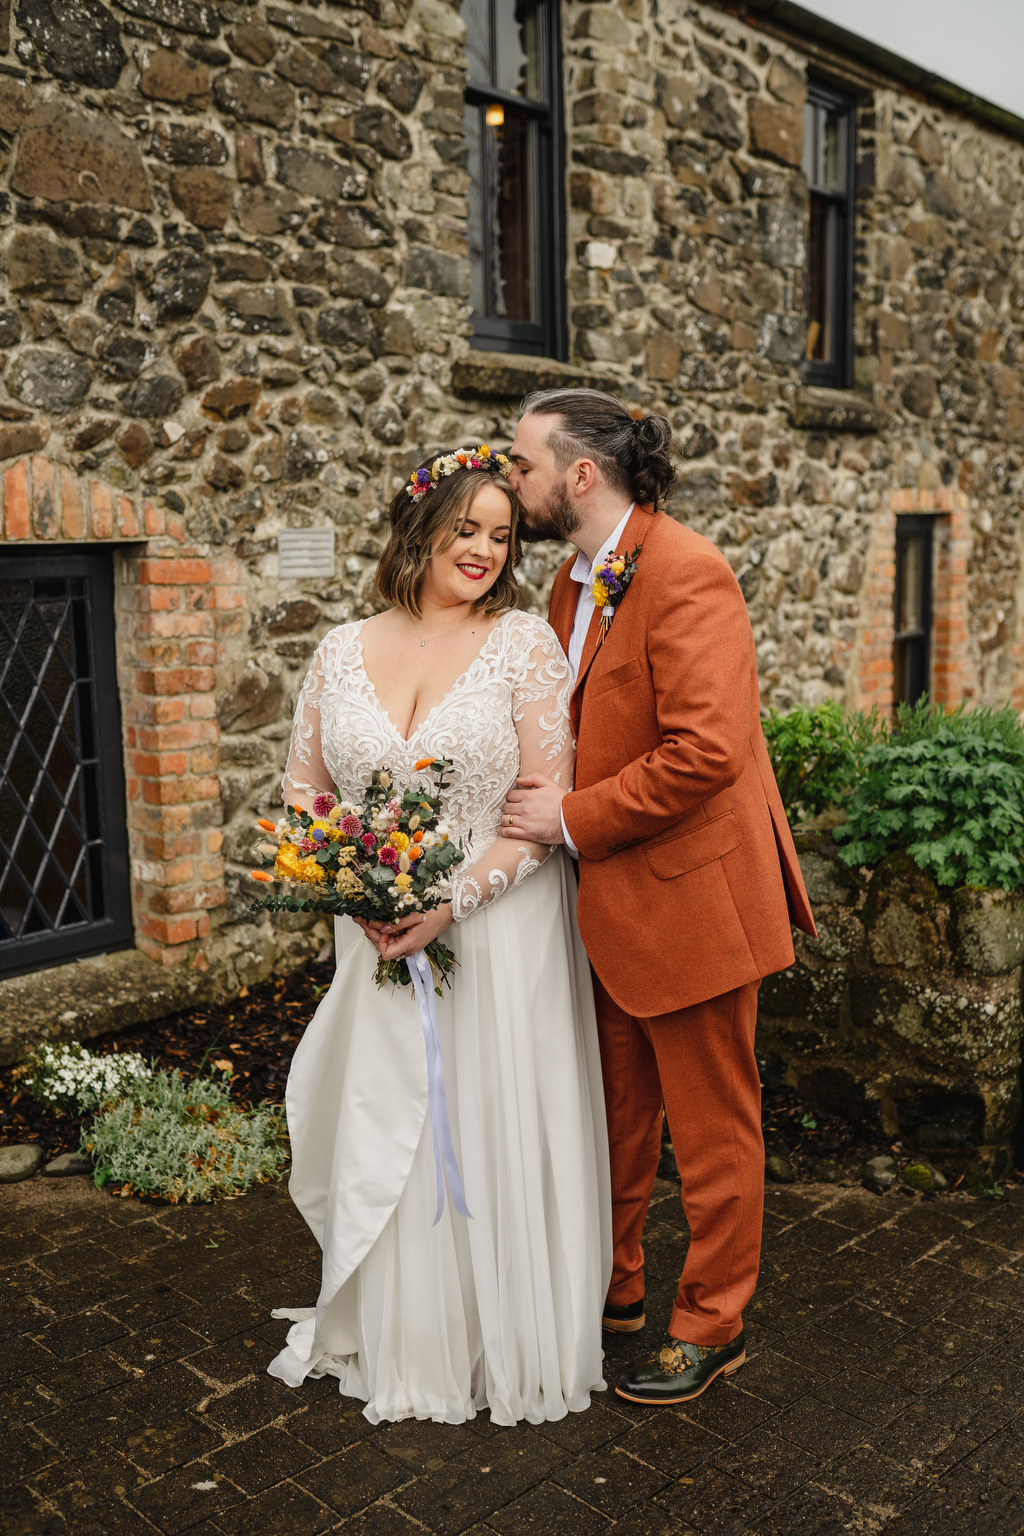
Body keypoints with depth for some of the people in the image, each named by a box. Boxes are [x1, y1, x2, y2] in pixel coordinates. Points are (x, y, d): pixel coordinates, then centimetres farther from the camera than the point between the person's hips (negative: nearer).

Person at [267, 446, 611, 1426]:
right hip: (378, 937, 3)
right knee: (380, 1138, 12)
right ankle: (396, 1342, 36)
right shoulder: (343, 650, 3)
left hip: (499, 932, -3)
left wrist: (453, 904, -19)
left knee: (495, 1137, 7)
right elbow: (303, 792, 9)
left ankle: (506, 1345, 30)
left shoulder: (525, 644, -6)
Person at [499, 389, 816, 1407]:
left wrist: (574, 817, -20)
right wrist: (536, 789, 2)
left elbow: (706, 751, -27)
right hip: (610, 903, 9)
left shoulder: (684, 575, -19)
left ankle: (710, 1327, 29)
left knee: (712, 1126, 10)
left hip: (688, 898, -9)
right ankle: (612, 1287, 40)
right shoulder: (574, 582, 10)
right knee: (615, 1114, 21)